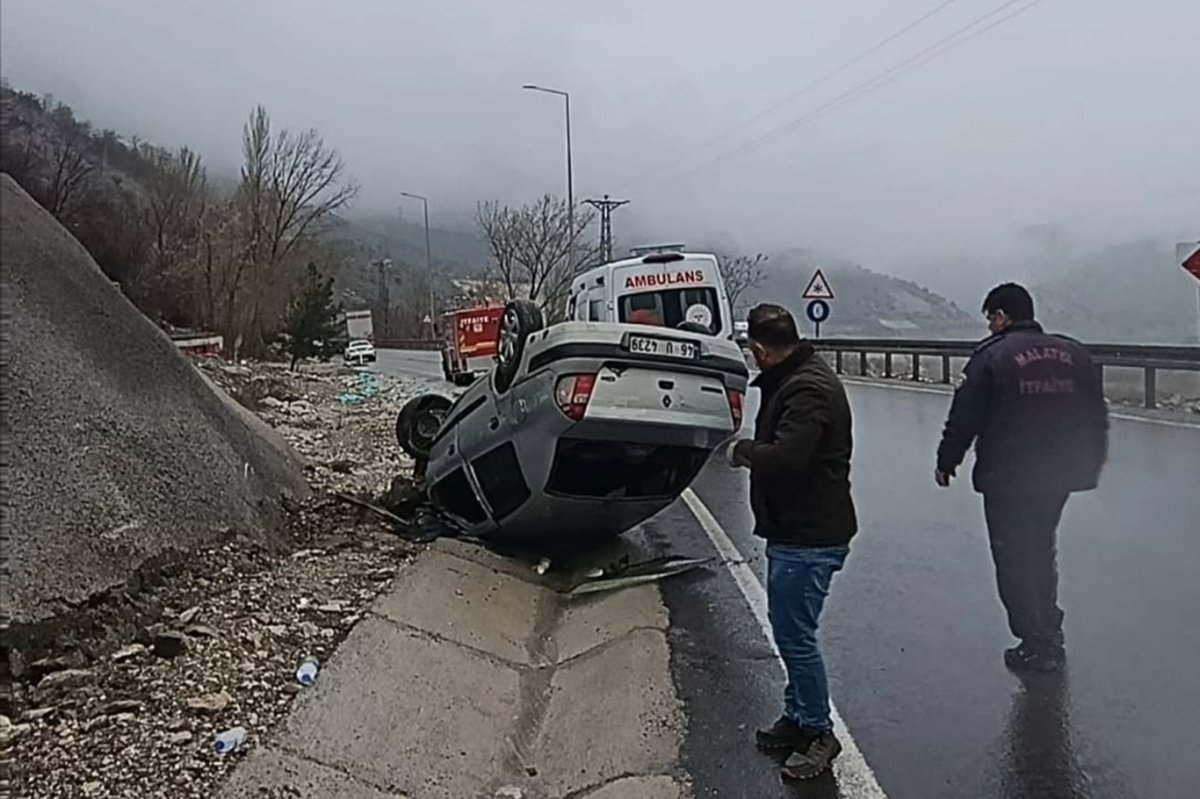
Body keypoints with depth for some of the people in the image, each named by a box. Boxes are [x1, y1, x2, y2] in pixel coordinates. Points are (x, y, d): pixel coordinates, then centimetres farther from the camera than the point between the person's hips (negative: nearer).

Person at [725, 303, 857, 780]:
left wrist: (740, 450, -16)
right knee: (789, 631, 20)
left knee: (795, 635, -1)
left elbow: (783, 457, -32)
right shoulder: (792, 379, 12)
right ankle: (797, 718, 35)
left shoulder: (808, 390, -22)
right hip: (796, 530, 11)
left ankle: (818, 732, 16)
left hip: (809, 537, -11)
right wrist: (750, 450, 2)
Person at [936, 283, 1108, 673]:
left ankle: (1036, 646, 10)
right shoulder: (1075, 354, 7)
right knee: (1041, 552, 23)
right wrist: (1090, 466, 23)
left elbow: (965, 418, -11)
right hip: (1060, 477, 6)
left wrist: (946, 463, 1)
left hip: (1008, 480, -6)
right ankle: (1049, 632, 33)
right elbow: (1097, 418, 12)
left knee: (1014, 560, 6)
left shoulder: (992, 355, -11)